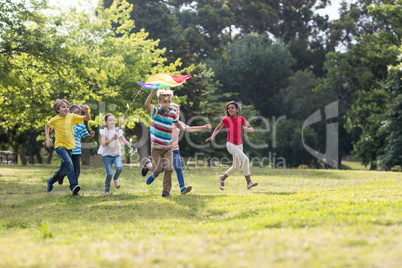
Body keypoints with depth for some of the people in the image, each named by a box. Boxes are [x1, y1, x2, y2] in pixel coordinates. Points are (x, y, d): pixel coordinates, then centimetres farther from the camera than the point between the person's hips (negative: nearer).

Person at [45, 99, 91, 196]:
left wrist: (86, 111, -22)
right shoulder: (54, 120, -4)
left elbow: (87, 118, -1)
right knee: (68, 163, -29)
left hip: (69, 146, 5)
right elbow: (47, 126, 17)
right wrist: (47, 138, 7)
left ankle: (50, 182, 41)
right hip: (60, 145, -5)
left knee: (63, 169, 14)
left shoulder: (72, 117, 0)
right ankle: (74, 186, -36)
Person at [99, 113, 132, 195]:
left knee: (119, 168, -25)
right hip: (107, 155, -2)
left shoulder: (118, 131, 3)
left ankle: (115, 178, 9)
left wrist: (127, 143, -16)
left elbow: (124, 141, 8)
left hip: (117, 154, 2)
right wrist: (112, 139, -27)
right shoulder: (104, 132, -4)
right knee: (109, 173, -10)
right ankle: (107, 190, 14)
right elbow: (103, 144, -16)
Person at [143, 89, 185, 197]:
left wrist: (184, 128, 8)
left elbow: (177, 124, 26)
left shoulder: (172, 114, 4)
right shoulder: (155, 111, -9)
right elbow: (147, 104, -30)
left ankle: (166, 191, 4)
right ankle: (148, 165, 35)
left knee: (169, 169, -6)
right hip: (156, 147, -3)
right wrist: (154, 91, -39)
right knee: (157, 169, -1)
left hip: (168, 147, 3)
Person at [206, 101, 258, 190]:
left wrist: (246, 127, -23)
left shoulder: (241, 119, 0)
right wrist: (212, 136, -8)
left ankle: (222, 178, 42)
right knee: (245, 159, -26)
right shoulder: (226, 119, -7)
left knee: (236, 167, 17)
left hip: (239, 145, 5)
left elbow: (252, 130, -2)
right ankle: (249, 183, -27)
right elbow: (218, 128, 7)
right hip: (231, 145, -5)